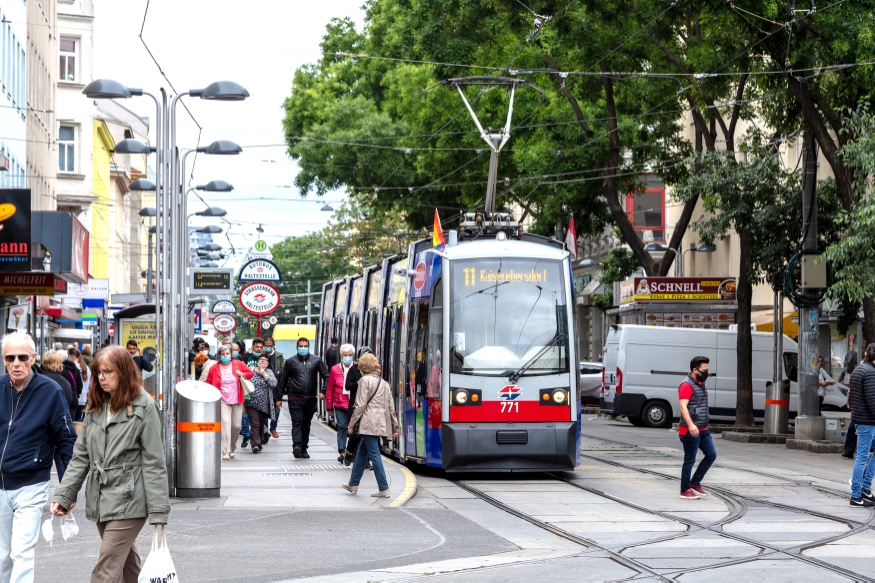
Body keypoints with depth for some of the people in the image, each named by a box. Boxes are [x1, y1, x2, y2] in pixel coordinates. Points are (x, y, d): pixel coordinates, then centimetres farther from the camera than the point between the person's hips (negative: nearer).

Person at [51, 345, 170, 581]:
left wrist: (158, 511, -13)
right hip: (100, 500, 7)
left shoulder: (144, 407, -7)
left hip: (128, 501, -7)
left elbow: (154, 462, -10)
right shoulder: (95, 407, 12)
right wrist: (64, 495, 2)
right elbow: (81, 456, 12)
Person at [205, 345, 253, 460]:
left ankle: (232, 448, 29)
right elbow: (209, 384, 6)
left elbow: (250, 373, 11)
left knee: (236, 425, 5)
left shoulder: (238, 364, 3)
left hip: (237, 400, 2)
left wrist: (242, 374, -10)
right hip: (223, 401, -2)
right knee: (225, 422, -16)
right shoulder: (214, 369, 0)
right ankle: (225, 451, -18)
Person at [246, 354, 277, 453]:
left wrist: (264, 374, -10)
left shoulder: (269, 372, 8)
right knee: (255, 424, -13)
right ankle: (255, 444, -21)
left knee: (261, 425, 11)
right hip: (252, 403, -2)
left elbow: (274, 383, -6)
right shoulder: (250, 371, 5)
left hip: (264, 404, 2)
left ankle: (259, 443, 22)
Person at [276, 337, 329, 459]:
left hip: (310, 399, 2)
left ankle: (303, 449, 16)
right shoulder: (291, 361, 4)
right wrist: (279, 398, 7)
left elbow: (326, 376, 4)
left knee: (306, 424, 9)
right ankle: (297, 445, -27)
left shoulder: (316, 360, 6)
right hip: (295, 398, -2)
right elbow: (283, 380, 8)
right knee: (297, 422, -14)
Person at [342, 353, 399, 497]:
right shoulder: (384, 383, 16)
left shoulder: (365, 380, -6)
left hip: (369, 424, -8)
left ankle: (384, 489, -8)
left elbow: (360, 405, -10)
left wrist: (352, 423, -4)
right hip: (381, 424, 8)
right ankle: (353, 484, 26)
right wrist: (395, 427, 20)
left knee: (374, 455, -6)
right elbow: (391, 407, 16)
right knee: (361, 453, 18)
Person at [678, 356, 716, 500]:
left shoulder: (700, 384, 16)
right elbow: (683, 407, -23)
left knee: (711, 455, 7)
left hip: (703, 430, 9)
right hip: (690, 431, -9)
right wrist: (691, 425, -35)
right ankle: (685, 490, 8)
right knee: (690, 460, -2)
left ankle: (695, 483, 16)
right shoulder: (687, 385, -13)